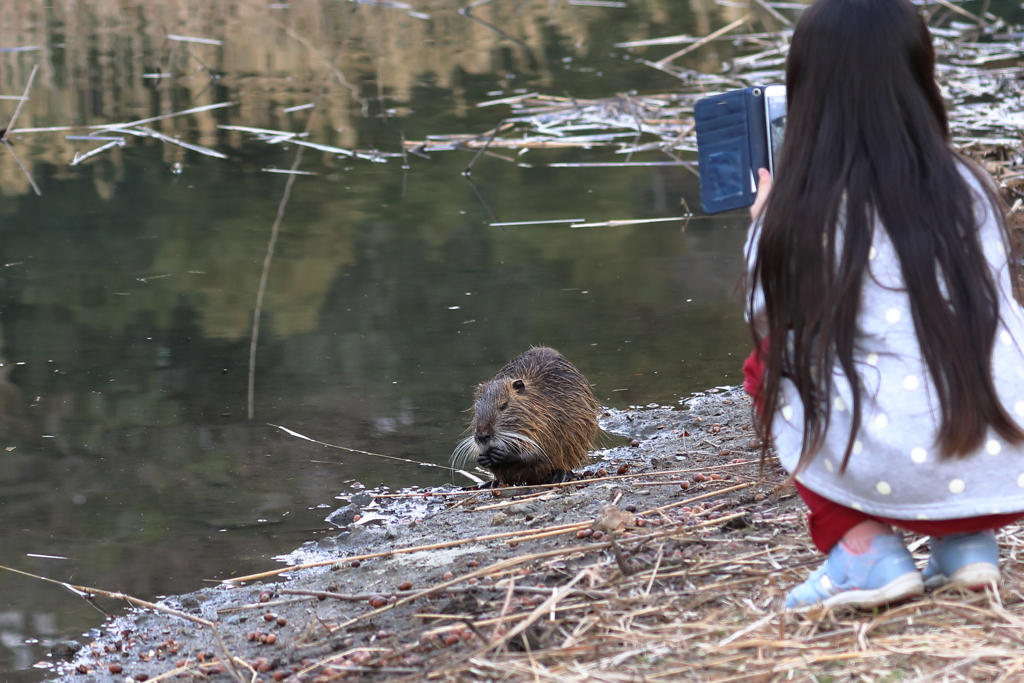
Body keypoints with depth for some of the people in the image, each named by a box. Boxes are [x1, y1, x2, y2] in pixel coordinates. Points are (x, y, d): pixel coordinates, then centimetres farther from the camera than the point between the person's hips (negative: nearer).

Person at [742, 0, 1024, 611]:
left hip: (901, 478, -4)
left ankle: (864, 547, 8)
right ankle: (970, 539, 16)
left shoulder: (798, 216, -5)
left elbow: (767, 320, 8)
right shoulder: (971, 188, 6)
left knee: (769, 365, 20)